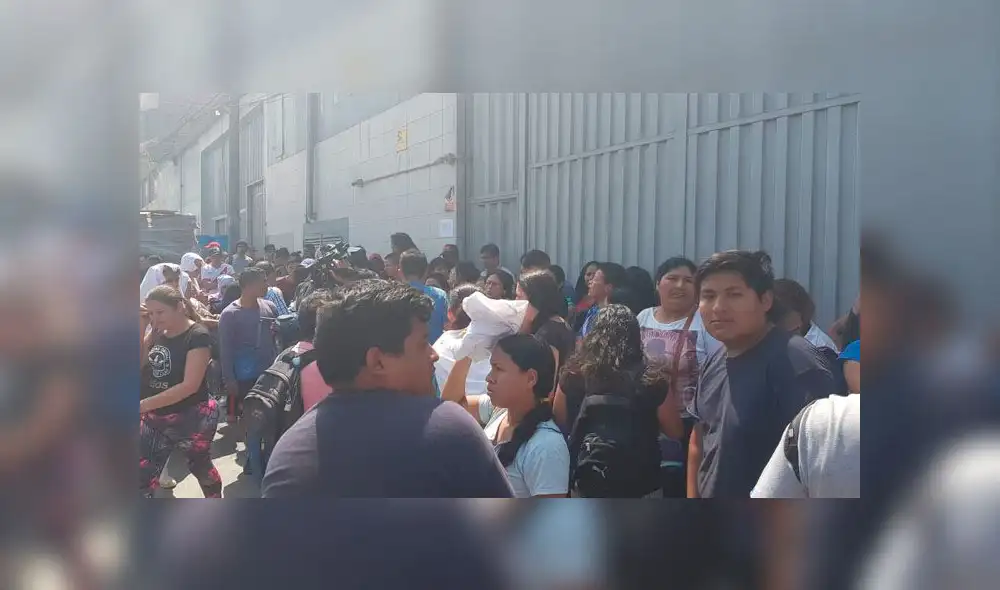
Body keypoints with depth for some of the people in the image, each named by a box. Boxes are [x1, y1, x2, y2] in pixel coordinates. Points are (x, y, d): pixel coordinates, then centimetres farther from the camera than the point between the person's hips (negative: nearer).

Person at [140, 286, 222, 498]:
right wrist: (141, 327, -11)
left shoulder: (197, 336, -18)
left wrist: (143, 404, -27)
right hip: (154, 419, 6)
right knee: (142, 478, 0)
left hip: (192, 418, -5)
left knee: (200, 466, 15)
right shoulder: (158, 332, 4)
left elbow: (190, 385, -24)